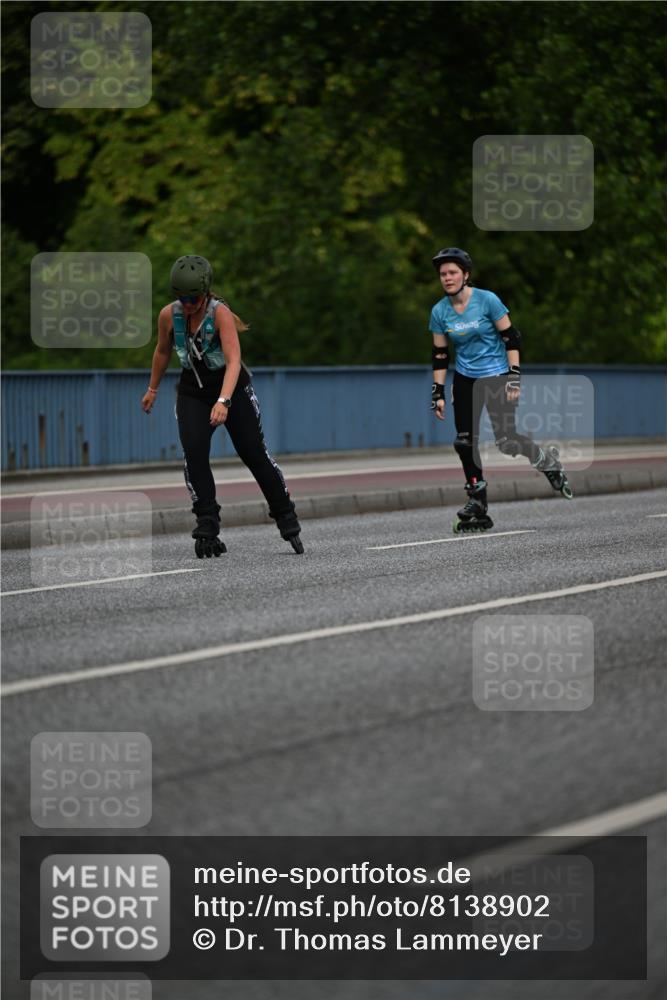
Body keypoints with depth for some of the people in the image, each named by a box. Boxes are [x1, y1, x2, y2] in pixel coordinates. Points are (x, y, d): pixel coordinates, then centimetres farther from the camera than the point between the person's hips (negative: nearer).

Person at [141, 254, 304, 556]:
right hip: (192, 392, 3)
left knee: (255, 455, 2)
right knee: (193, 451, -21)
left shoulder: (221, 314, -26)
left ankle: (286, 520, 20)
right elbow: (162, 351, 8)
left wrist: (223, 401, -49)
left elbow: (234, 361, -35)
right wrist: (153, 389, 20)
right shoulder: (169, 315, -12)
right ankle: (207, 527, -21)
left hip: (232, 387, -3)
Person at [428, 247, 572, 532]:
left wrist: (514, 377, -15)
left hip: (496, 376, -4)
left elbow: (511, 338, -10)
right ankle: (477, 504, 3)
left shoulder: (487, 300, -13)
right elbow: (440, 356, 7)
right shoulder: (439, 311, -1)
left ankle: (547, 460, 18)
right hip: (465, 380, 4)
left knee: (505, 440, -11)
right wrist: (437, 394, 3)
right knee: (465, 441, -5)